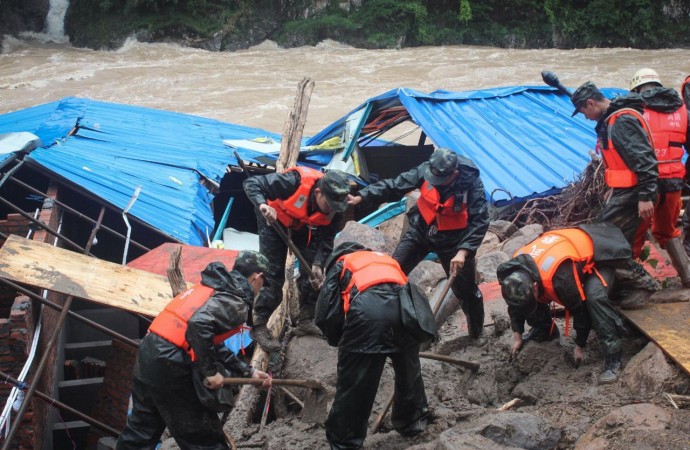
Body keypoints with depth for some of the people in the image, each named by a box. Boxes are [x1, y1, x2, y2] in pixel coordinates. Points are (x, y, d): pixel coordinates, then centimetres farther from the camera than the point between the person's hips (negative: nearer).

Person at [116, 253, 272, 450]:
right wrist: (211, 371, -17)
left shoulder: (215, 287, 20)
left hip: (149, 352, 9)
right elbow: (199, 324, -27)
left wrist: (248, 372, 26)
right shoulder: (235, 302, -8)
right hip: (169, 365, -9)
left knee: (141, 428, 21)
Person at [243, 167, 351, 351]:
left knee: (312, 273, -1)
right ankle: (258, 326, -1)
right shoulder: (296, 182, -41)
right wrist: (263, 205, -53)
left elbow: (326, 240, -15)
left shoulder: (335, 207, -26)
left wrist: (317, 265, -29)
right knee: (273, 273, -9)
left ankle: (306, 321, 14)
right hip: (274, 220, -4)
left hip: (304, 227, 5)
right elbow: (252, 184, -36)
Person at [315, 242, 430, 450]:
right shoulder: (388, 260, 42)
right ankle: (414, 422, 46)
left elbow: (326, 314, 16)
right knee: (409, 369, 29)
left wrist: (338, 340, 33)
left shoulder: (340, 265, 29)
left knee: (354, 385, 8)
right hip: (403, 306, 4)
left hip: (366, 311, -4)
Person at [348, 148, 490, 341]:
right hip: (420, 231, 3)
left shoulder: (472, 183, -27)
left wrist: (463, 251, -36)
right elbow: (395, 186, -13)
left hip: (452, 239, -2)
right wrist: (361, 197, -21)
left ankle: (477, 333, 34)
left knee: (466, 289, 9)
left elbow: (480, 222, -26)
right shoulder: (425, 170, -20)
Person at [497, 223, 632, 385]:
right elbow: (515, 302, -1)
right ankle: (546, 331, 24)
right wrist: (517, 336, 1)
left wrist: (580, 346, -15)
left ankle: (613, 359, -30)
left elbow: (580, 309, -29)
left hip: (598, 257, -7)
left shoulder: (560, 276, -43)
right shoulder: (515, 269, -22)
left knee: (595, 297, -36)